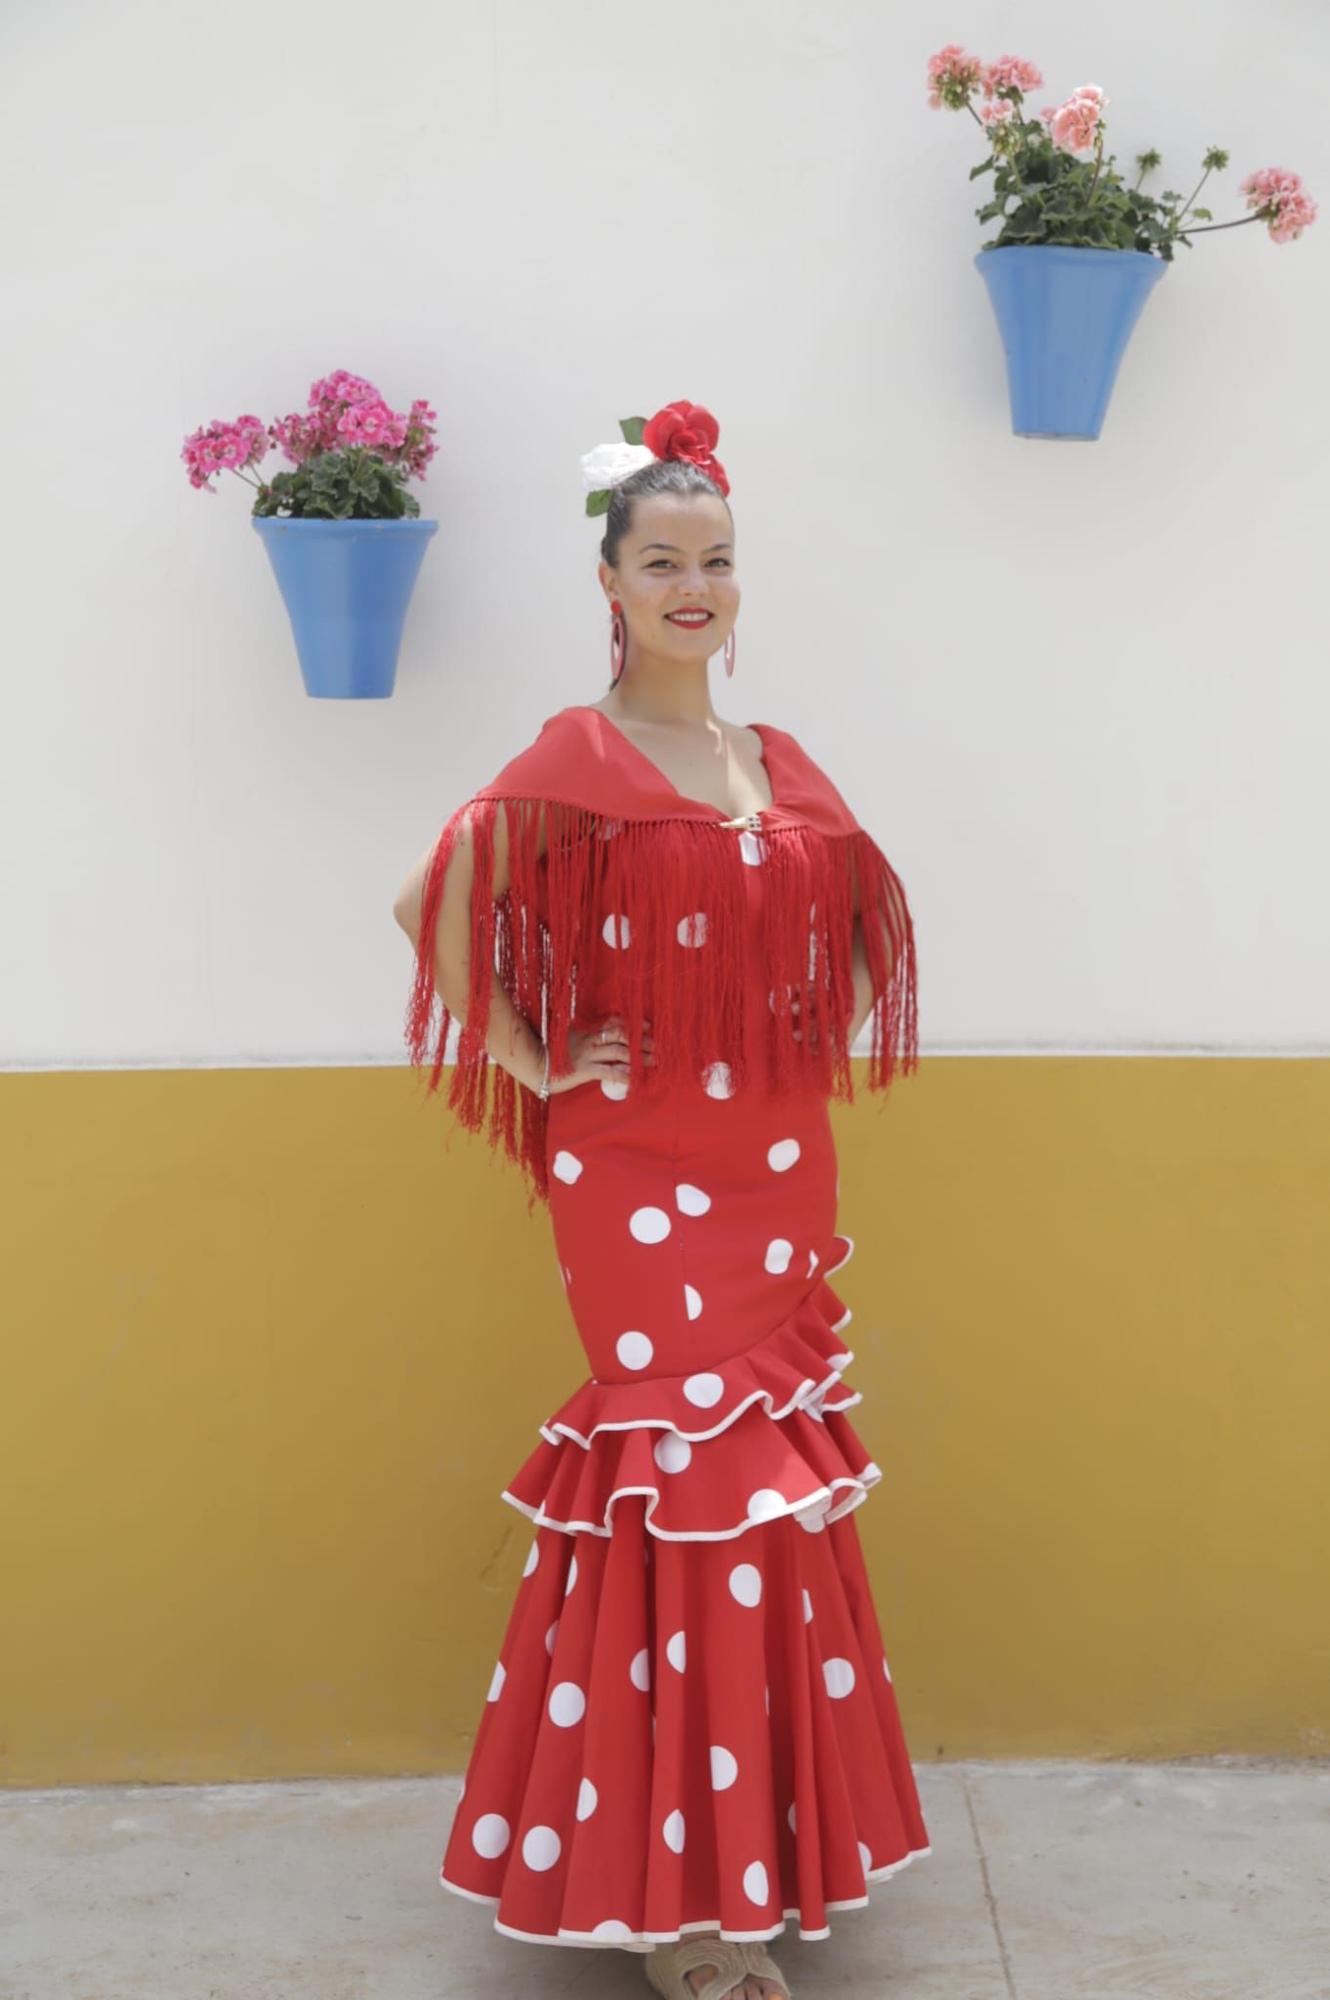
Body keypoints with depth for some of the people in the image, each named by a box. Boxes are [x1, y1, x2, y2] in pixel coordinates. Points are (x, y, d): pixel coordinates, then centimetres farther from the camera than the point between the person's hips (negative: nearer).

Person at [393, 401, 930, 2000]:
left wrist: (813, 1054, 9)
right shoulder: (578, 759, -7)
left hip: (776, 1173, 6)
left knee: (770, 1484, 11)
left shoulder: (783, 769, 11)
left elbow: (845, 925, 25)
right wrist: (531, 1063, -11)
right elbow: (432, 902, -14)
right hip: (640, 1175, -6)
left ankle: (749, 1840, 28)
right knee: (696, 1483, -4)